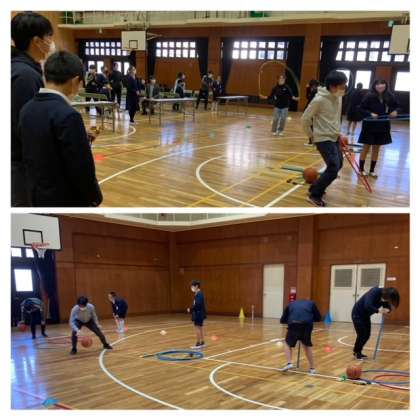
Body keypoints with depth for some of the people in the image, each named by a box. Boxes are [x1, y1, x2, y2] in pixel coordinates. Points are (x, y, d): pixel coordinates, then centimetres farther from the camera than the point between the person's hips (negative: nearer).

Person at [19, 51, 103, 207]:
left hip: (37, 196, 8)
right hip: (66, 200, -8)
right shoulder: (67, 115, -23)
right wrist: (95, 197, -6)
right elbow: (81, 167, -21)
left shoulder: (27, 109, 2)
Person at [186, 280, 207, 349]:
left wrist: (190, 309, -16)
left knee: (197, 328, -6)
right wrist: (191, 309, 6)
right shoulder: (198, 294, 13)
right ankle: (202, 343, 22)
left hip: (198, 314, -10)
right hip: (199, 314, 10)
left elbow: (197, 305, -25)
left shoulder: (199, 294, -19)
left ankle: (198, 344, -3)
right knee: (200, 328, 15)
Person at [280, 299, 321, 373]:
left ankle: (289, 363, 5)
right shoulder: (311, 303, 29)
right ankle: (312, 368, 27)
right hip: (306, 326, 1)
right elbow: (318, 318, 28)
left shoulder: (291, 304, 30)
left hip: (293, 326, 0)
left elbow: (282, 320, 28)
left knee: (288, 344, 23)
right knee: (307, 346, 25)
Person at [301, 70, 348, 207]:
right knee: (333, 168, -14)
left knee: (338, 165, 13)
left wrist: (337, 132, 16)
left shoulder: (338, 97, 3)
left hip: (334, 137, 9)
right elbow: (305, 119, -12)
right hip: (323, 139, -8)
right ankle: (314, 194, 1)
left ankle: (317, 187, 29)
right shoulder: (319, 100, -21)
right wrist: (312, 135, -2)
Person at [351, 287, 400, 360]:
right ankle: (356, 352, 9)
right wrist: (378, 310, -45)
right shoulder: (374, 292, -30)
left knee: (367, 335, 7)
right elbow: (367, 306, -40)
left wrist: (387, 310, -24)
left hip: (365, 315, 8)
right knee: (362, 334, -8)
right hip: (357, 314, -8)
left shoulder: (384, 297, -7)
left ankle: (358, 351, 22)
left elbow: (387, 307, -2)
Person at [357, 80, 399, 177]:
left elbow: (396, 106, 11)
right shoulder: (369, 96, -14)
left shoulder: (389, 96, -4)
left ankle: (372, 170, 23)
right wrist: (370, 113, -22)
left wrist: (395, 111, -9)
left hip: (383, 126, 4)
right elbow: (361, 108, -8)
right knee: (366, 148, 6)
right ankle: (361, 169, 19)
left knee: (376, 149, 12)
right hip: (370, 126, -4)